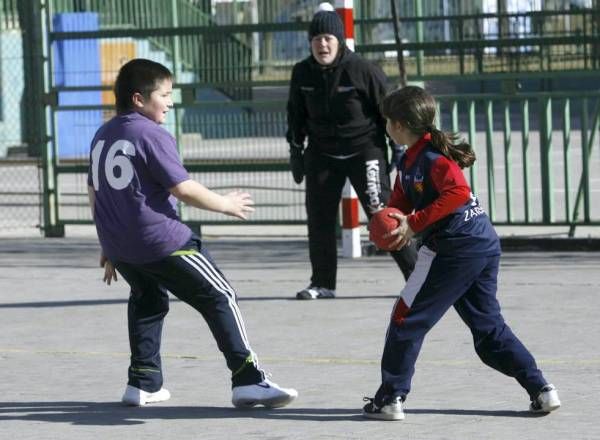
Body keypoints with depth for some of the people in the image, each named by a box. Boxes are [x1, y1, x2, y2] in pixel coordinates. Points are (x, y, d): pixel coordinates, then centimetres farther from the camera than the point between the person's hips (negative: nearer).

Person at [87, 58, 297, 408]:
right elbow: (183, 188, -14)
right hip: (163, 242, -8)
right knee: (221, 299, -2)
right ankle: (247, 380, -8)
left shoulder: (102, 137, 13)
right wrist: (225, 204, 1)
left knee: (147, 301, 28)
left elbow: (95, 192, 19)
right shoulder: (153, 135, -11)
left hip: (119, 245, 8)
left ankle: (143, 383, 23)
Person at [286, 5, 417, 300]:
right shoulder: (302, 73, -2)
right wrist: (295, 149, 12)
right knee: (319, 218, 3)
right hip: (322, 154, 5)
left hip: (364, 151, -5)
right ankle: (322, 284, 16)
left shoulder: (363, 71, -16)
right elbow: (296, 114, 12)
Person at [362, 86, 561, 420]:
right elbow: (401, 203, 21)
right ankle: (541, 389, 8)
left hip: (456, 248, -10)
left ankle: (390, 398, 2)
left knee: (407, 318, -1)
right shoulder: (409, 160, 17)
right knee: (489, 328, 14)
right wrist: (390, 220, -3)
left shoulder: (432, 156, -13)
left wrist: (414, 223, -23)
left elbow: (458, 193, -26)